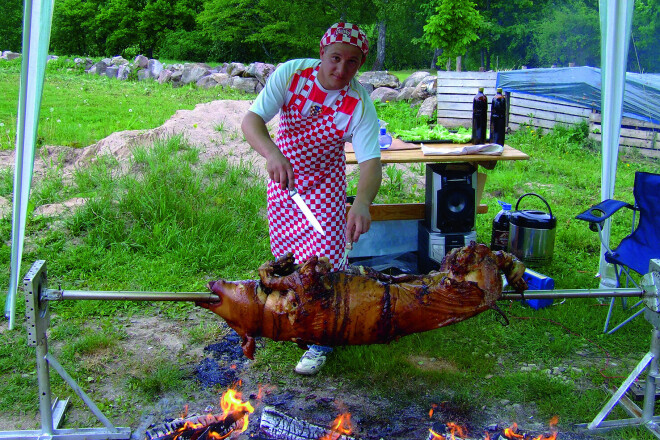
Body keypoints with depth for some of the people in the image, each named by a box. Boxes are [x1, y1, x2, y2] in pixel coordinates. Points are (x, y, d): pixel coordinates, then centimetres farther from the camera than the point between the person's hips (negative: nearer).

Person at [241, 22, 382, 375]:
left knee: (323, 260, -8)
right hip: (284, 174, 2)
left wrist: (362, 202, -55)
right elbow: (250, 120, -31)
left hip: (324, 183, -2)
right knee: (287, 253, 14)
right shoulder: (291, 74, -23)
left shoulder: (360, 104, -26)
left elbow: (370, 161, -34)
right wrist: (272, 153, -52)